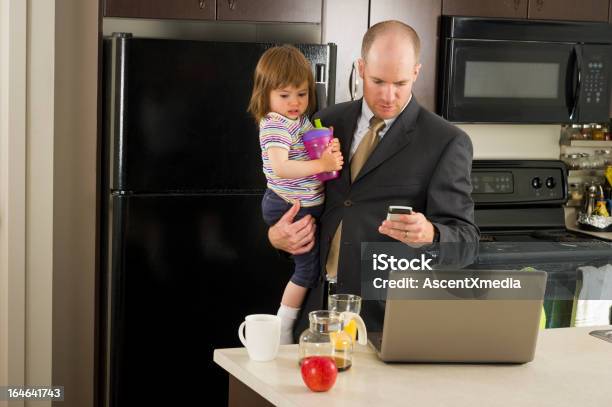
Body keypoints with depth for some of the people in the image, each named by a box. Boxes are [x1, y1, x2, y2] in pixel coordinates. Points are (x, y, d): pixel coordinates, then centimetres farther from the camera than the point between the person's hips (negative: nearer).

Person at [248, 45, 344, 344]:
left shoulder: (300, 121, 10)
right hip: (289, 207, -9)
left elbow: (309, 154, 19)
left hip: (307, 205, 9)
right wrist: (322, 164, -32)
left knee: (310, 265, 18)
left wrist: (330, 149, -4)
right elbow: (280, 167, -33)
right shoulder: (275, 125, -20)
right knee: (309, 266, -3)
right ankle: (282, 333, 5)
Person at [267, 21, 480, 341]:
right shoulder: (327, 122, 10)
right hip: (317, 304, 4)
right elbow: (295, 196, 20)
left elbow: (463, 238, -8)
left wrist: (428, 234, -29)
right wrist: (277, 235, -1)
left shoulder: (447, 142, -4)